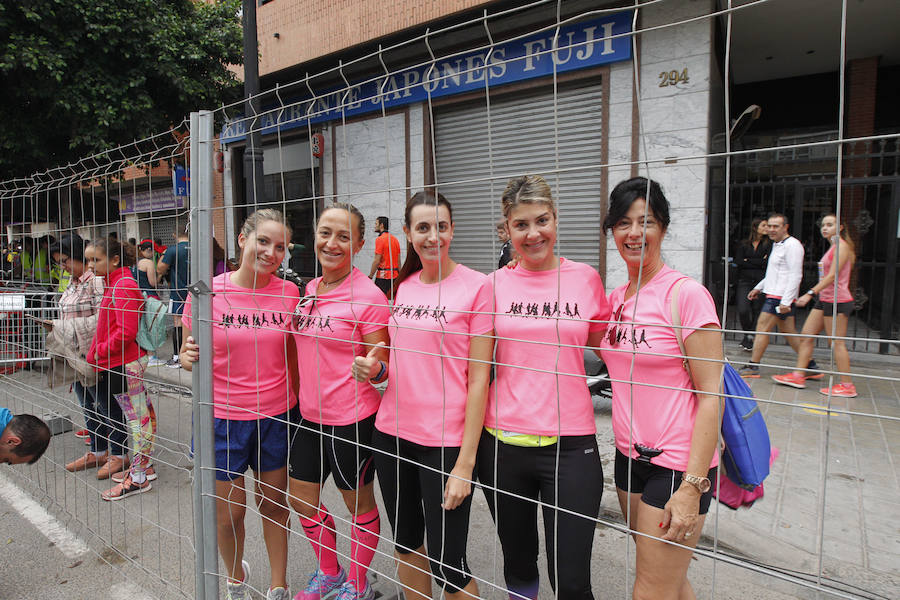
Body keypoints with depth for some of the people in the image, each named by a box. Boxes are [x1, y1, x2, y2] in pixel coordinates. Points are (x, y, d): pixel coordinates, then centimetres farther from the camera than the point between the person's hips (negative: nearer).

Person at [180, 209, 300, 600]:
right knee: (230, 512, 13)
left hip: (277, 417, 1)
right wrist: (188, 358, -20)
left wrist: (298, 405, 7)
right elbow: (189, 355, 2)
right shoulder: (208, 292, -10)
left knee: (275, 503, 15)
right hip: (224, 418, -1)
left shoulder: (288, 293, -4)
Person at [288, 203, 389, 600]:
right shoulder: (308, 290, 4)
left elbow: (383, 368, -16)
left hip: (351, 418, -7)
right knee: (300, 499, 19)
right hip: (310, 414, 8)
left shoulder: (367, 296, -17)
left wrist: (373, 370, -36)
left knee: (359, 504, 13)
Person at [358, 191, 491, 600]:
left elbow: (478, 379, -12)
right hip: (391, 432, 6)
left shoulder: (476, 286, -11)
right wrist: (376, 367, -5)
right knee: (406, 541, 21)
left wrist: (465, 462, -14)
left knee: (447, 564, 5)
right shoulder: (402, 285, 6)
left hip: (444, 442, -5)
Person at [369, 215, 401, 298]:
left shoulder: (380, 239, -10)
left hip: (383, 276, -8)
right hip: (394, 275, 8)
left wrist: (370, 276, -9)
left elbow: (377, 261, -15)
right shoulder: (395, 239, 13)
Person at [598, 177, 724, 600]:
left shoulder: (687, 294, -14)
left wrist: (692, 486, -19)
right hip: (630, 456, 7)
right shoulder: (616, 298, 6)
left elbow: (710, 395, -16)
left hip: (678, 464, -6)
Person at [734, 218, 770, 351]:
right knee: (743, 310, -13)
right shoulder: (744, 244, 11)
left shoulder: (769, 244, 7)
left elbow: (767, 263, -6)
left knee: (757, 310, -1)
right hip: (745, 281, 1)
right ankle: (747, 334, 11)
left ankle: (750, 338, 13)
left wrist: (748, 261, -3)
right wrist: (759, 262, -4)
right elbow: (738, 261, -2)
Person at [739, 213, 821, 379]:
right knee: (788, 332, 11)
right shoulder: (777, 244, 18)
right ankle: (811, 367, 17)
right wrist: (758, 288, 26)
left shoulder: (792, 245, -12)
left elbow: (795, 276, -18)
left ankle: (752, 367, -1)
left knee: (762, 328, -7)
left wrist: (786, 301, -23)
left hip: (780, 296, -10)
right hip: (774, 294, 10)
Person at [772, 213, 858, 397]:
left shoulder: (842, 246, -11)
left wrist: (810, 293, -25)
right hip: (825, 299, 10)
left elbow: (832, 275, -20)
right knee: (806, 336, 7)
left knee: (837, 343, -4)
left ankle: (847, 386, 5)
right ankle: (798, 376, 12)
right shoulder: (833, 247, 17)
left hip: (836, 301, -10)